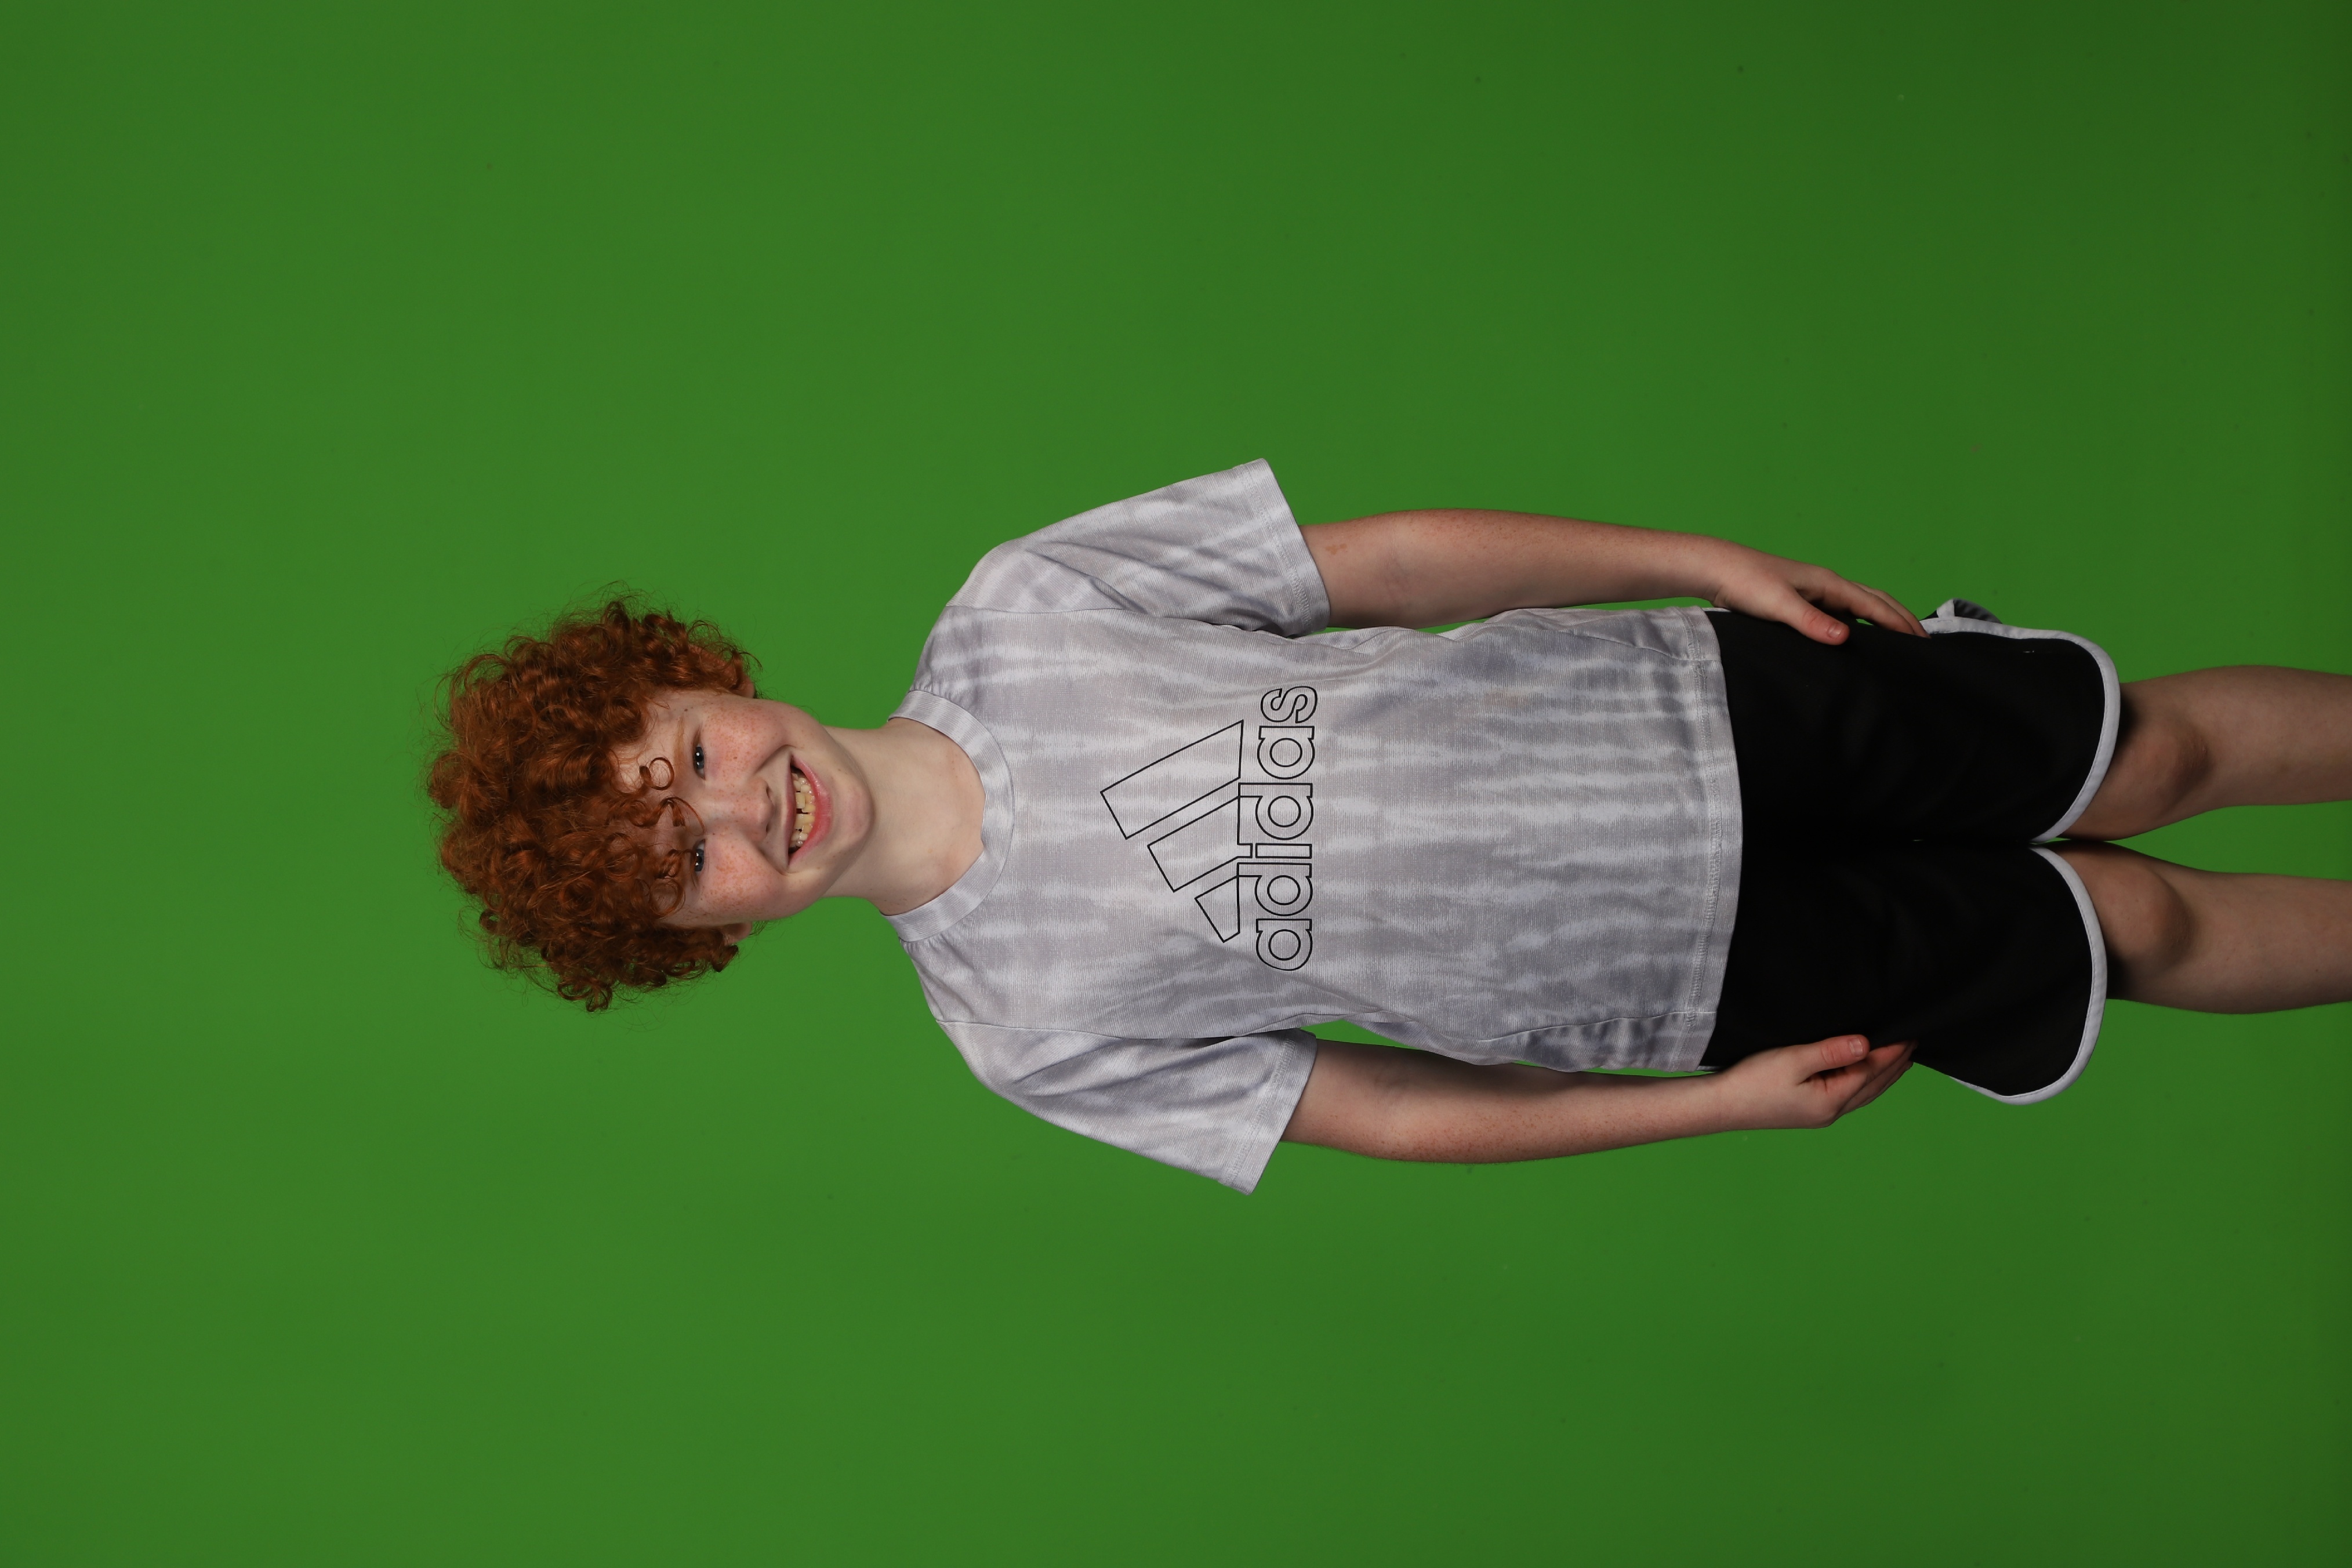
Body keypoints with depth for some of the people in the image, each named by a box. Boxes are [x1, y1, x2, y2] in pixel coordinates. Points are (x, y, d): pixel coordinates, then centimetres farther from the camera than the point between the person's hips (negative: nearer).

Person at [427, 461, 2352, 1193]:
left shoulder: (1011, 609, -12)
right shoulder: (1022, 1025, -14)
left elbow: (1388, 561, -4)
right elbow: (1391, 1111, -6)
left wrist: (1695, 555, -6)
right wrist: (1724, 1103, -7)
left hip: (1707, 690, 2)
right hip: (1697, 971, -2)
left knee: (2144, 756, 9)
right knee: (2129, 928, 8)